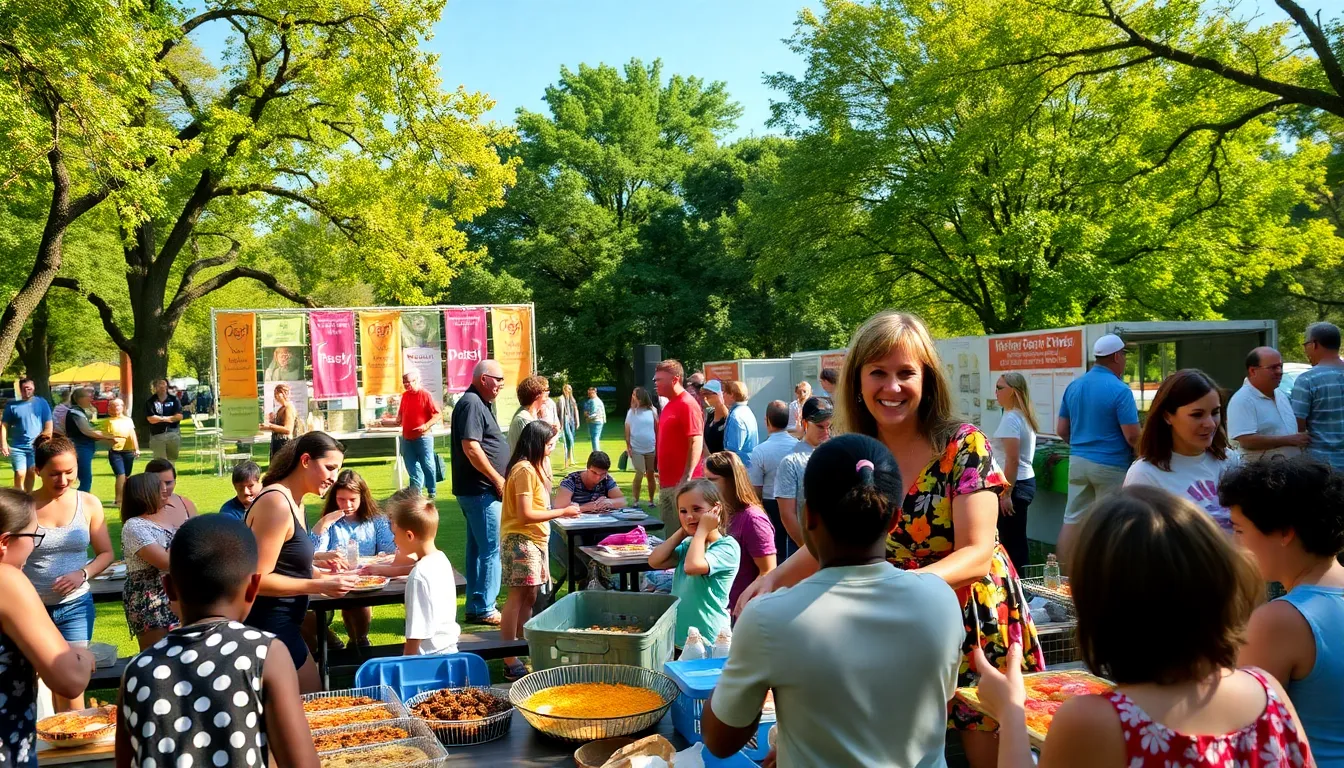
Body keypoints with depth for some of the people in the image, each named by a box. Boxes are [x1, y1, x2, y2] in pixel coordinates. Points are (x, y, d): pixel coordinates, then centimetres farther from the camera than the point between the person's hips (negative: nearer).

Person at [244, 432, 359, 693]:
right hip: (268, 626, -10)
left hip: (278, 624, 10)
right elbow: (257, 579, -23)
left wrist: (325, 577, 8)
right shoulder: (276, 503, -21)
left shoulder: (293, 502, 10)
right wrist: (320, 586, -21)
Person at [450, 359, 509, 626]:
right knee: (492, 549, -6)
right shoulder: (471, 403, -14)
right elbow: (470, 447, -22)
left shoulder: (481, 403, 17)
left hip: (479, 491, 10)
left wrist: (498, 479, 16)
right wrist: (497, 480, -17)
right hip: (481, 491, -10)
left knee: (478, 548, 14)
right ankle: (484, 609, 0)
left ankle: (475, 606, 22)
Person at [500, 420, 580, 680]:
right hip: (520, 540, -10)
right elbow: (525, 515, -20)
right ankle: (509, 661, -8)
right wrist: (562, 512, -15)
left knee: (529, 595, 14)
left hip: (533, 540, 10)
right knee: (518, 596, -9)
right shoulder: (524, 470, -16)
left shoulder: (531, 468, 14)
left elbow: (536, 505, 7)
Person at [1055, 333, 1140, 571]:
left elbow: (1062, 430, 11)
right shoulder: (1120, 390, -14)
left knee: (1072, 520, 7)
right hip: (1111, 465, -6)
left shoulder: (1074, 386, 5)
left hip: (1078, 462, 6)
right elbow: (1132, 436, -15)